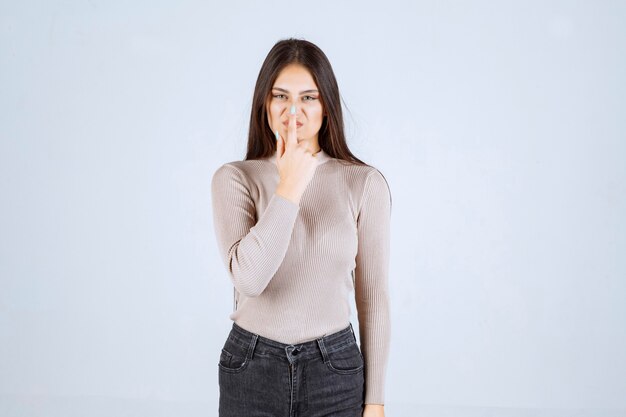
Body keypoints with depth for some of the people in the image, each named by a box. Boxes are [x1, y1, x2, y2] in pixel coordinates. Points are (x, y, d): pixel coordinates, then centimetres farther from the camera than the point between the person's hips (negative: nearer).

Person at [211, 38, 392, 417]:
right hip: (252, 371, 0)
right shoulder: (234, 179, -5)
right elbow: (249, 279, -19)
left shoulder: (365, 183, -5)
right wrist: (289, 188, -21)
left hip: (335, 371, 0)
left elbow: (373, 298, -1)